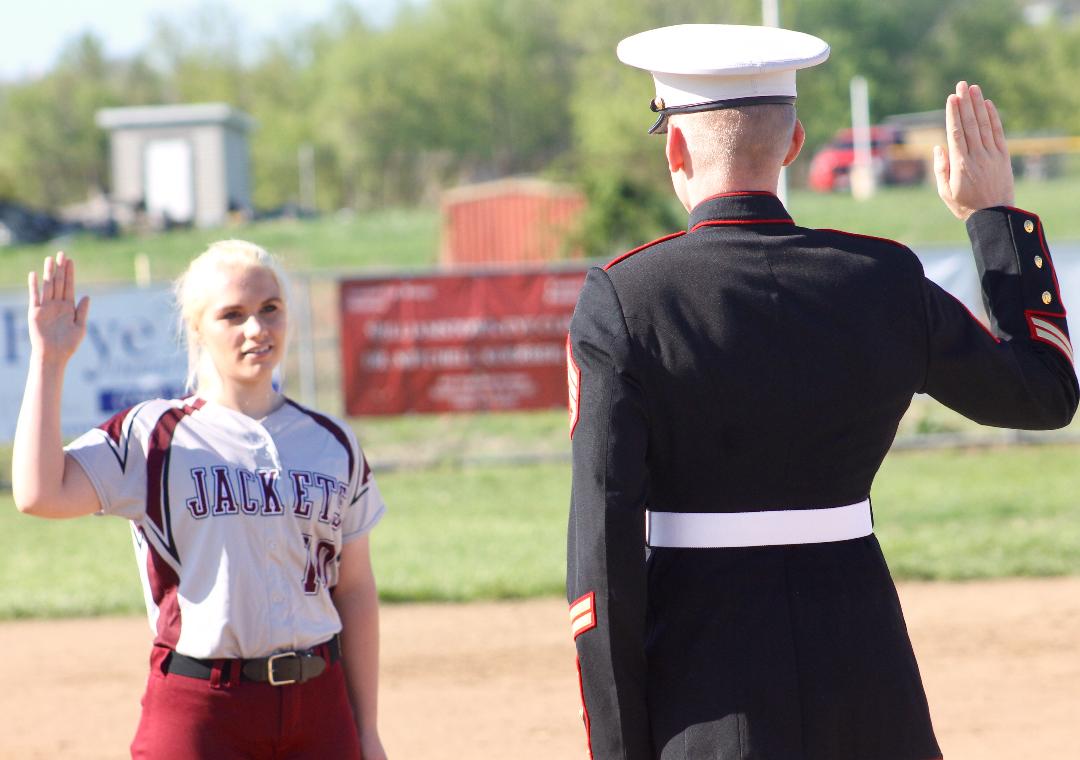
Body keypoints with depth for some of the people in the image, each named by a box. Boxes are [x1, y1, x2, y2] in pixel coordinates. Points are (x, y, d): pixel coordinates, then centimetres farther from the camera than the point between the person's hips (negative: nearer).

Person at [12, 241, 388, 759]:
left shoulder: (333, 444, 10)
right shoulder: (152, 437, 0)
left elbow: (355, 591, 13)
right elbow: (40, 493, -15)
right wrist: (48, 360, -12)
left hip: (318, 706, 3)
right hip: (197, 711, -3)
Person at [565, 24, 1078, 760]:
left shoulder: (623, 301, -10)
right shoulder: (886, 282, -1)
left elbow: (604, 542, -13)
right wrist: (996, 212, 23)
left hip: (707, 688, -3)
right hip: (864, 668, 3)